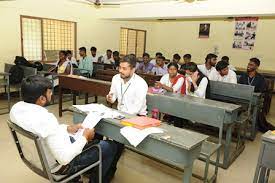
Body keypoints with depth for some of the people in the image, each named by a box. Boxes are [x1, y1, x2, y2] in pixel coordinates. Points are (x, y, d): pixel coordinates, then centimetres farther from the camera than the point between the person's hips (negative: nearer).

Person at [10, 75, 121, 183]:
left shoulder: (16, 107, -10)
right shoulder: (46, 120, -38)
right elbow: (64, 158, -34)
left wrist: (68, 128, 3)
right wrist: (85, 138, -20)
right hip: (59, 164, -8)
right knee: (111, 146, 5)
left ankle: (90, 169, 42)